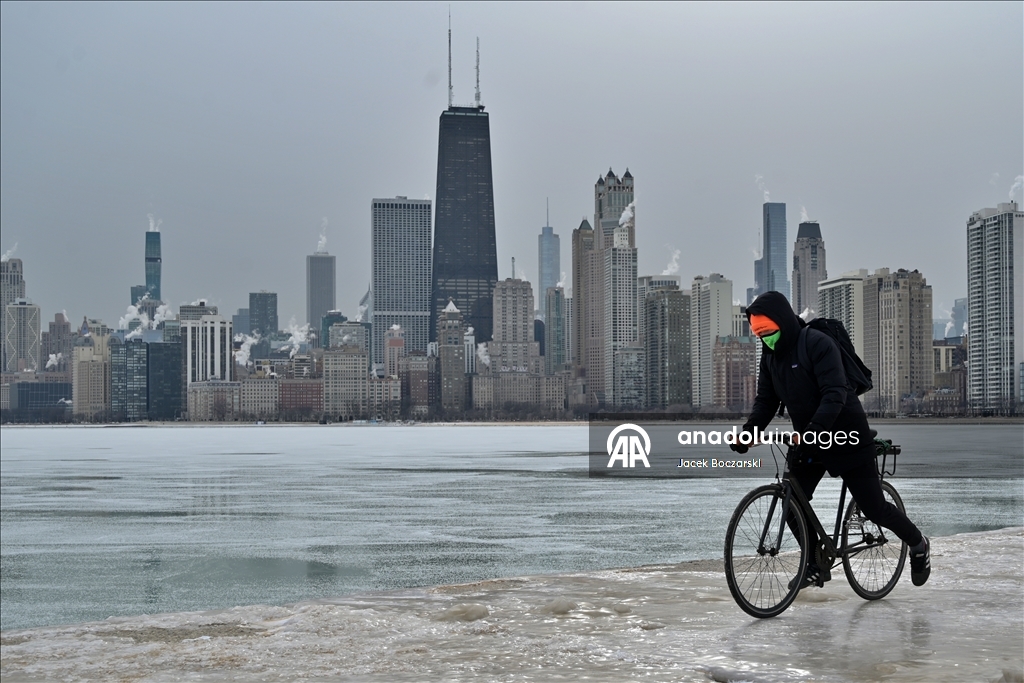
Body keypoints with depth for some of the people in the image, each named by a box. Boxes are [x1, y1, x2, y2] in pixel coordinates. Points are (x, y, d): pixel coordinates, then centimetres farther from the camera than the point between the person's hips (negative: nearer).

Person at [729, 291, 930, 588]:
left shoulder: (818, 344, -21)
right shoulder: (770, 355, 2)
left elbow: (834, 394, -29)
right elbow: (766, 400, 3)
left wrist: (814, 430, -41)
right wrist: (748, 431, -12)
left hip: (846, 438, -7)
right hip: (808, 441, 7)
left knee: (873, 508, 0)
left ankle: (918, 544, 26)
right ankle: (814, 566, 12)